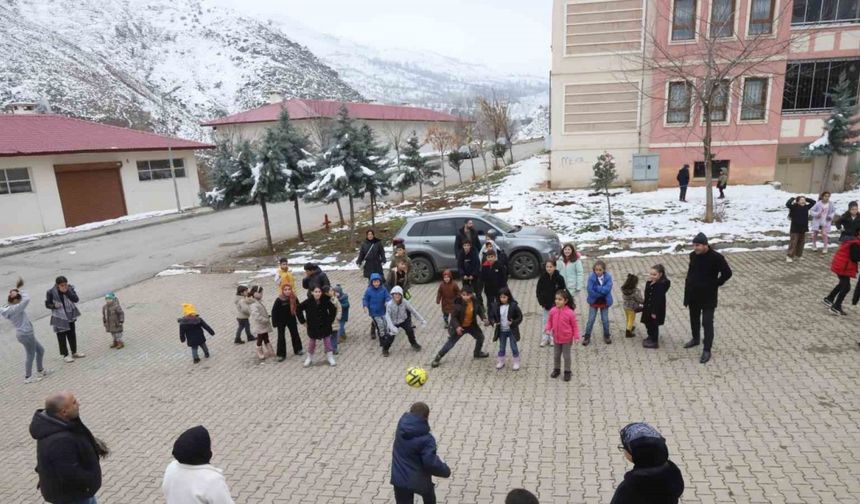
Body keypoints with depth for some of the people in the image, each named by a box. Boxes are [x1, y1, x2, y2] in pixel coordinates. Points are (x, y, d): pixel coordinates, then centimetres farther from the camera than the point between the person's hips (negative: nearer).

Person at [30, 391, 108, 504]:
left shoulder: (54, 423, -7)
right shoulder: (59, 441, -37)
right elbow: (71, 474, -32)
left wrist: (94, 442, -5)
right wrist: (91, 480, -16)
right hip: (70, 494, -9)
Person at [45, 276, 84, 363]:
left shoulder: (70, 289, -7)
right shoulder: (51, 292, -14)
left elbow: (76, 299, -16)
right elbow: (47, 304, -5)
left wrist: (67, 292, -26)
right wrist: (54, 306, -25)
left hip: (70, 316, 4)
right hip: (59, 318, -3)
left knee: (72, 334, 15)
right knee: (62, 337, 4)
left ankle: (74, 352, 31)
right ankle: (65, 355, 16)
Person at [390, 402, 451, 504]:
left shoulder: (402, 424, -11)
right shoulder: (426, 439, -25)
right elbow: (431, 462, -24)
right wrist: (446, 471, -9)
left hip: (399, 478, 4)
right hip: (419, 479, -3)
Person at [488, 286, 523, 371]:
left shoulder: (513, 306, -15)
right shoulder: (496, 306, -7)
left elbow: (520, 317, -10)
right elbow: (491, 315, 5)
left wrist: (513, 323, -24)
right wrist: (493, 321, -13)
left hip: (511, 330, -3)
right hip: (501, 331, 3)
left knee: (514, 347, 8)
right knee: (501, 347, 16)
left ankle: (516, 362, 22)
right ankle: (501, 362, 31)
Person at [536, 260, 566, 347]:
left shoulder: (559, 278, -10)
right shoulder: (542, 278, -5)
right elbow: (538, 291, 1)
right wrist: (541, 302, -8)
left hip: (556, 304, -2)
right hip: (546, 304, 2)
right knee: (545, 321, 7)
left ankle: (553, 339, 19)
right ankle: (545, 339, 16)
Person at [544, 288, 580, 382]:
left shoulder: (570, 312, -22)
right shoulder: (553, 311, -12)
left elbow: (574, 326, -12)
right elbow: (549, 321, 2)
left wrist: (576, 336, -15)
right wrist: (547, 328, -16)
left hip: (567, 339, -4)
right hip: (556, 338, 4)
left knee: (566, 356, 11)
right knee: (556, 355, 19)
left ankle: (567, 372, 29)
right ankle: (556, 369, 38)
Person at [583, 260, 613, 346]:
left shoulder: (608, 277, -13)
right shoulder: (591, 277, -17)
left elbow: (607, 289, -24)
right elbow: (590, 290, -22)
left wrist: (596, 287, -23)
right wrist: (602, 293, -20)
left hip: (604, 302, 1)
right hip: (594, 302, -1)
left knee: (605, 320, 13)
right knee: (591, 320, 4)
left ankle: (607, 336, 32)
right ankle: (587, 337, 15)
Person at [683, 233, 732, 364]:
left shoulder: (716, 257, -18)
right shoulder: (693, 255, 0)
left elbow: (727, 273, -12)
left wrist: (715, 284, -9)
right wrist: (688, 284, 9)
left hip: (708, 296, -6)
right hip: (693, 294, 6)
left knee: (707, 323, -4)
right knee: (694, 319, 21)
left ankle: (707, 350, 4)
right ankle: (695, 339, 42)